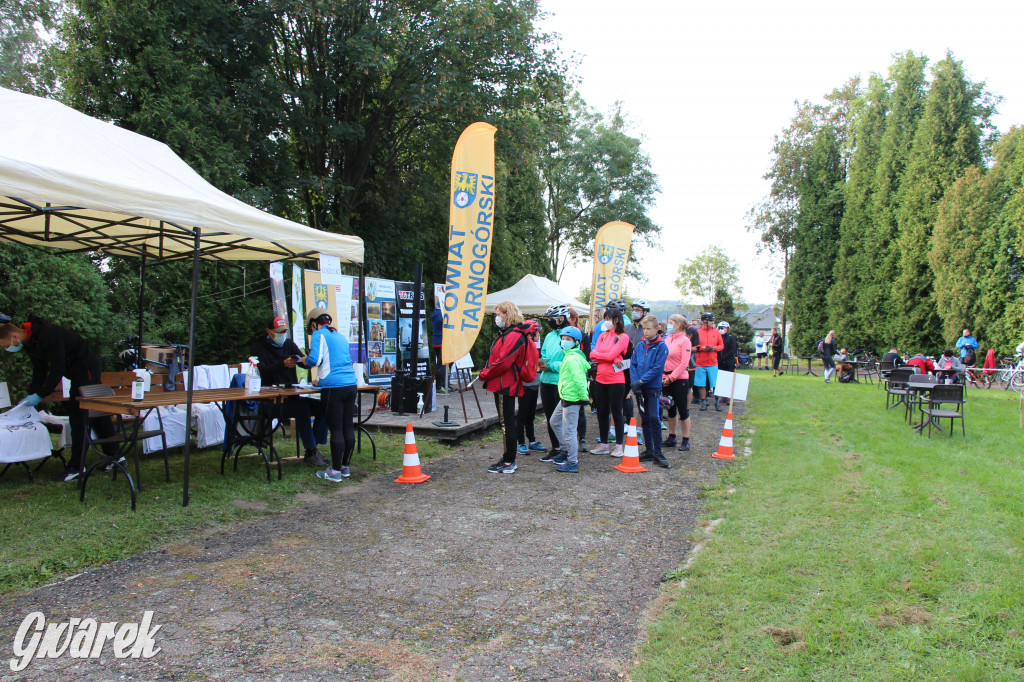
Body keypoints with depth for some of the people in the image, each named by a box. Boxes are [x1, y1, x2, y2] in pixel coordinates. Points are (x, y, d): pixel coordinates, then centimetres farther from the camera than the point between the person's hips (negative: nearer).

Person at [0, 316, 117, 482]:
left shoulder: (48, 336, -27)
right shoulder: (30, 342, 4)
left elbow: (57, 370, -26)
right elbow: (39, 372, 13)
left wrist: (39, 395, -21)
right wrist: (31, 395, 5)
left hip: (87, 368, -10)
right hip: (79, 371, 10)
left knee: (78, 415, -9)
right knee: (98, 413, 14)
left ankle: (76, 467, -5)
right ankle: (113, 456, 23)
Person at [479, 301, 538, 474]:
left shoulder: (514, 336, -18)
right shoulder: (507, 333, 16)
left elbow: (503, 362, -23)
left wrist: (484, 374, -12)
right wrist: (487, 374, 7)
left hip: (506, 386, -10)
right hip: (502, 385, 10)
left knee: (507, 423, -4)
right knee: (506, 422, 15)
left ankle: (509, 463, 3)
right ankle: (508, 459, 24)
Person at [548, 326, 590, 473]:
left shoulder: (572, 359, -20)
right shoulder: (568, 356, 13)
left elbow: (578, 380, -25)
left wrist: (583, 396, -20)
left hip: (572, 399, -11)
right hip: (565, 398, 11)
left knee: (569, 430, -5)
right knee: (556, 422, 24)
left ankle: (573, 463, 3)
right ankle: (569, 450, 33)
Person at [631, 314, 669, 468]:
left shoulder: (661, 347, -6)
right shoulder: (639, 346, 9)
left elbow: (658, 368, -13)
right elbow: (633, 364, 7)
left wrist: (641, 381, -16)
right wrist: (635, 383, -7)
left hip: (653, 387, -5)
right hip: (640, 387, 5)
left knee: (654, 418, -12)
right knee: (645, 419, 10)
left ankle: (658, 453, -5)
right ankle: (649, 451, 18)